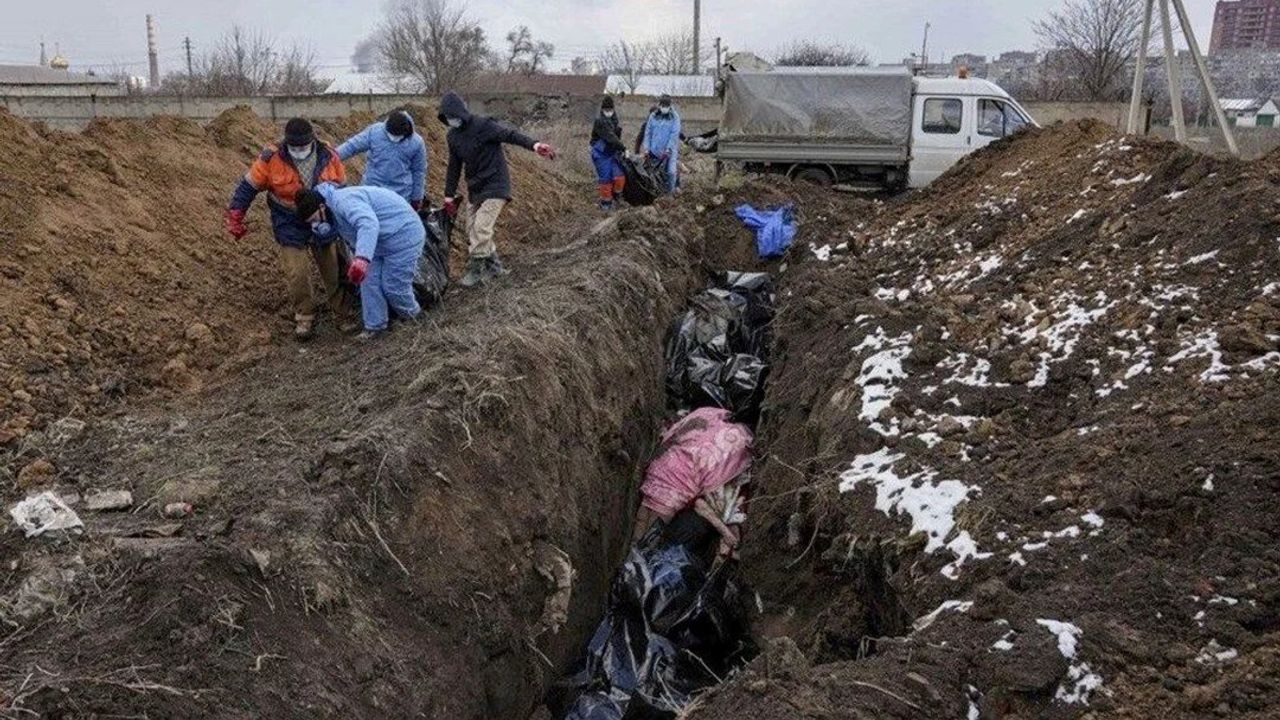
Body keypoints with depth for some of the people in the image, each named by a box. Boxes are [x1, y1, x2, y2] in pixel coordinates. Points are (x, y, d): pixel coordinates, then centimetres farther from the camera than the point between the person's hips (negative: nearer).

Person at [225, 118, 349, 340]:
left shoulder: (328, 156, -12)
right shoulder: (272, 159, -19)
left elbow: (342, 188, 3)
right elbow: (248, 187, -9)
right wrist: (235, 218, -9)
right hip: (290, 227, -2)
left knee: (335, 270, 10)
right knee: (297, 274, -4)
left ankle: (343, 313, 28)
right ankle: (305, 317, 16)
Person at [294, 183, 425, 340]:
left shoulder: (344, 201, -30)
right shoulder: (334, 215, 5)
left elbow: (369, 224, -47)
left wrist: (362, 258, -58)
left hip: (403, 237, -10)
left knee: (393, 286, -3)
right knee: (369, 280, 7)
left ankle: (414, 318, 24)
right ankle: (374, 326, 19)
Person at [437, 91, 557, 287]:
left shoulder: (483, 125, -16)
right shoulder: (453, 135, 6)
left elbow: (511, 134, -29)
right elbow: (454, 167, 14)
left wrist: (535, 145, -46)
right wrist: (449, 196, 14)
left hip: (495, 185, -8)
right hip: (474, 188, 8)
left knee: (481, 227, -16)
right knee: (473, 229, 7)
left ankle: (476, 270, -4)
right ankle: (494, 265, 21)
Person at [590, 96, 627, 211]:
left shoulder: (614, 119, 5)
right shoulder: (599, 121, -20)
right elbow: (610, 137, -26)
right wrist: (624, 148, -26)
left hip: (613, 153, 6)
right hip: (601, 154, -6)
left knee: (620, 177, -1)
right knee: (606, 179, 0)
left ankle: (617, 196, 23)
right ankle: (606, 202, 17)